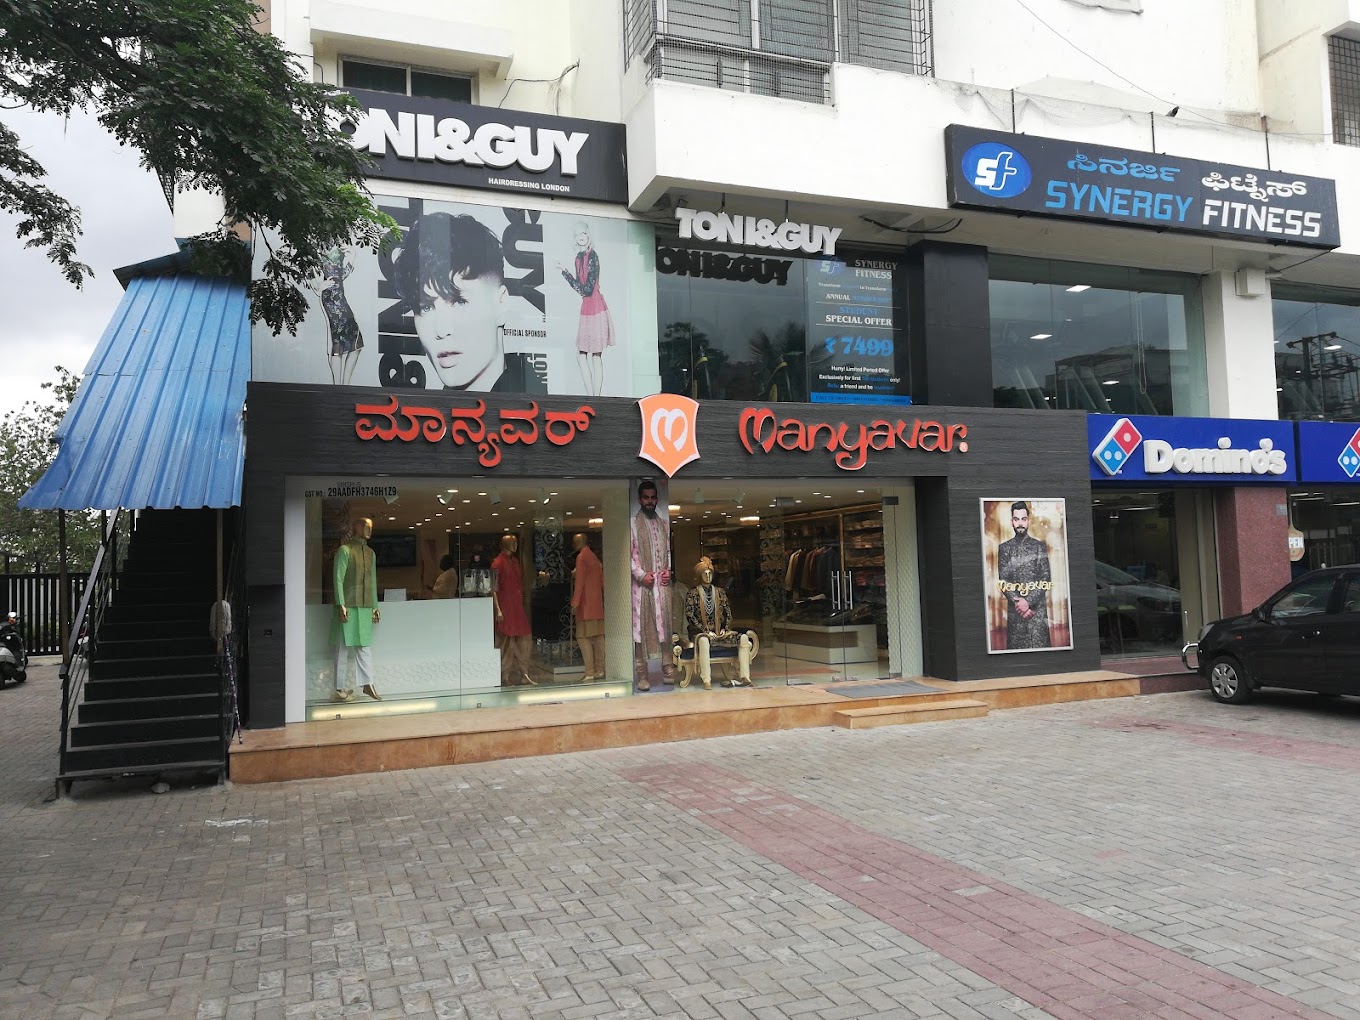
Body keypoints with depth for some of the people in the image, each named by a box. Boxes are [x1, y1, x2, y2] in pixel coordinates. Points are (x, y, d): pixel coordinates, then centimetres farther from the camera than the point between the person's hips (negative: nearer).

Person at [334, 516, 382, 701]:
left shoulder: (370, 553, 16)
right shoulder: (345, 550, -3)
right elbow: (338, 579, -8)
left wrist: (375, 606, 15)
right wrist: (341, 605, -15)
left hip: (366, 606, 6)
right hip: (349, 606, -6)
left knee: (365, 645, 5)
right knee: (344, 646, -1)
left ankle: (368, 683, 8)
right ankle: (341, 688, 3)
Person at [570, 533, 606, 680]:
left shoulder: (581, 557, -8)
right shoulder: (595, 557, 17)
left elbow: (579, 581, -15)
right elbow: (602, 581, 18)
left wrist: (575, 603, -15)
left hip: (586, 603, -9)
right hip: (598, 603, 9)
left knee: (583, 636, -9)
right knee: (598, 636, 6)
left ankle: (590, 672, -13)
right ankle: (600, 670, 7)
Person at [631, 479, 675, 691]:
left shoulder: (664, 524, 12)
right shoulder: (632, 523, -2)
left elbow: (669, 550, 15)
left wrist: (669, 570, -2)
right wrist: (641, 574, -15)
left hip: (663, 583, 4)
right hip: (641, 584, -4)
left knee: (665, 623, 7)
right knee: (640, 626, -3)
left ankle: (667, 667, 16)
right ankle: (641, 673, 1)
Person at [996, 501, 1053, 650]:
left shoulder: (1039, 546, 5)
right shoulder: (1004, 548, 6)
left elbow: (1046, 579, -2)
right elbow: (1003, 581, 1)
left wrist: (1028, 601, -14)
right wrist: (1018, 603, -11)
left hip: (1037, 608, -1)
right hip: (1014, 609, 1)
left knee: (1039, 645, -3)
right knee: (1015, 646, 0)